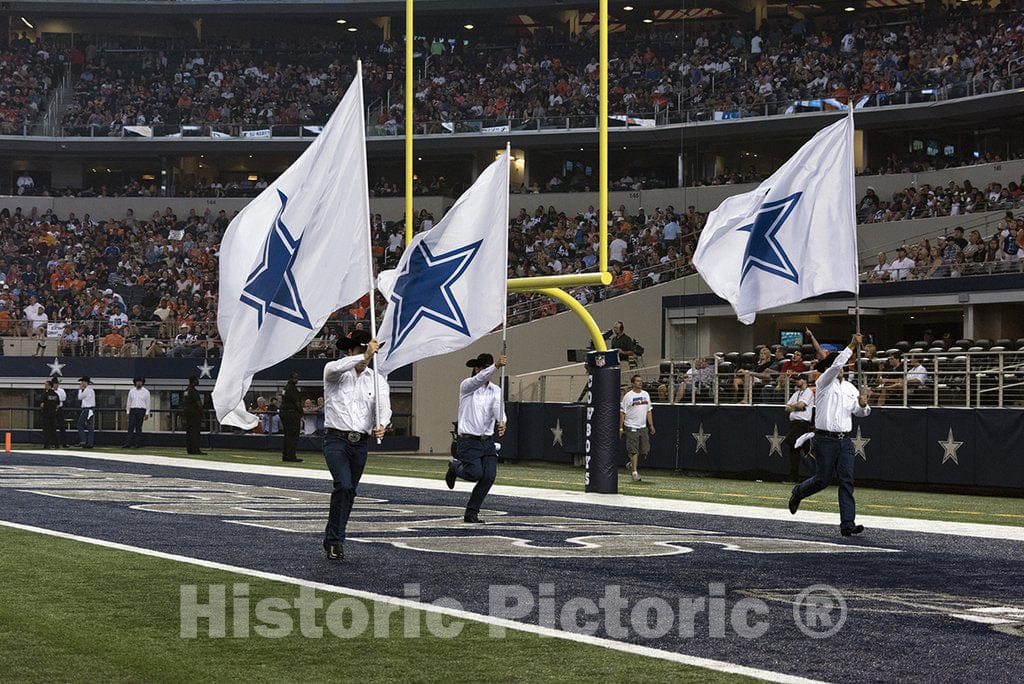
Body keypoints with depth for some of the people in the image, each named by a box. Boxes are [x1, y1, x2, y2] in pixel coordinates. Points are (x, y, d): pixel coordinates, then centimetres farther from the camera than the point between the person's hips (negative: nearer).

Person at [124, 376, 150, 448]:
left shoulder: (146, 392, 3)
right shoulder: (131, 391, 11)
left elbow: (147, 403, 2)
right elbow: (129, 402, 14)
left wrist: (147, 414, -5)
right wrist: (128, 412, 8)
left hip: (141, 411, -2)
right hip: (132, 410, 2)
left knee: (138, 427, -4)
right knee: (131, 427, -8)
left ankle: (138, 443, 0)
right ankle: (128, 444, -15)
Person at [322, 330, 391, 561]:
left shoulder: (376, 379, 6)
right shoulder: (335, 372, -3)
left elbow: (383, 405, -10)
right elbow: (336, 368, -29)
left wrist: (381, 425, -32)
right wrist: (365, 356, -41)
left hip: (360, 443, 5)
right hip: (336, 439, -5)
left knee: (349, 492, 10)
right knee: (344, 485, -22)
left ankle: (332, 541, 24)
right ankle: (336, 540, -14)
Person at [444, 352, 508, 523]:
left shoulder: (495, 390, 8)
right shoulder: (466, 386, -5)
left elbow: (498, 408, -9)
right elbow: (479, 379, -27)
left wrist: (502, 422, -32)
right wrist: (496, 366, -43)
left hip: (488, 441, 5)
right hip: (469, 441, -5)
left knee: (489, 476, -7)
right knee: (476, 474, -17)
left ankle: (472, 513, 6)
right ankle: (455, 467, 18)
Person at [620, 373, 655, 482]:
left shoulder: (646, 394, 12)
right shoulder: (628, 396, -6)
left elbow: (649, 411, 16)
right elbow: (622, 412, -4)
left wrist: (651, 425, 11)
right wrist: (621, 427, -8)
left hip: (643, 427, 6)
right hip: (631, 427, -6)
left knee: (644, 450, 6)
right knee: (634, 450, -7)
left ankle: (632, 463, 30)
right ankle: (634, 472, -5)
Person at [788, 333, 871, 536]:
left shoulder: (850, 388, 15)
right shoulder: (825, 383, -3)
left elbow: (861, 413, 20)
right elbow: (836, 365, -21)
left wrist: (863, 405, -3)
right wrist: (851, 346, -25)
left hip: (845, 440, 5)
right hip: (826, 439, -5)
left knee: (847, 480, -4)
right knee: (823, 479, 1)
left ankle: (847, 523, -8)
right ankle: (798, 493, 32)